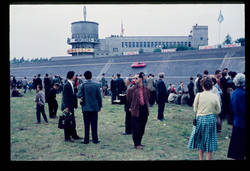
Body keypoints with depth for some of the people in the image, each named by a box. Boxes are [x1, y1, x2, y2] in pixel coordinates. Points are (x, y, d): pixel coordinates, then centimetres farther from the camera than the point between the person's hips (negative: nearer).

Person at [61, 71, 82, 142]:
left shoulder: (71, 84, 10)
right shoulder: (66, 85, -18)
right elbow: (64, 96, -20)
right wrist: (66, 107, -21)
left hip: (71, 106, 9)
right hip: (67, 107, -9)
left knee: (72, 121, 15)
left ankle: (74, 135, 26)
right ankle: (67, 138, 9)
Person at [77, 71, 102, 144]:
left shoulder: (83, 85, -9)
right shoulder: (96, 85, -4)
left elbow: (79, 95, -11)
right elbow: (99, 96, -1)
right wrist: (100, 106, 9)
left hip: (86, 108, -1)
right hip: (94, 108, 1)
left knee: (86, 125, 7)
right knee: (94, 124, 9)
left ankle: (86, 140, 11)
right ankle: (95, 139, 13)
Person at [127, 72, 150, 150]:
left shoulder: (146, 89, 3)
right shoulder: (132, 89, -7)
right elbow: (128, 99, 5)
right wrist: (130, 107, 9)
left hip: (144, 110, 4)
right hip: (136, 111, -4)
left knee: (142, 128, 12)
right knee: (136, 128, 0)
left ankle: (139, 142, 27)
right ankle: (136, 144, 13)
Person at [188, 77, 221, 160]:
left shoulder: (198, 95, -11)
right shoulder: (215, 96, -8)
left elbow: (195, 109, -2)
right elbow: (218, 111, 0)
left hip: (200, 119, 0)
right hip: (211, 120, 0)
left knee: (200, 141, 17)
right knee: (209, 141, 13)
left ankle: (201, 158, 23)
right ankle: (208, 158, 18)